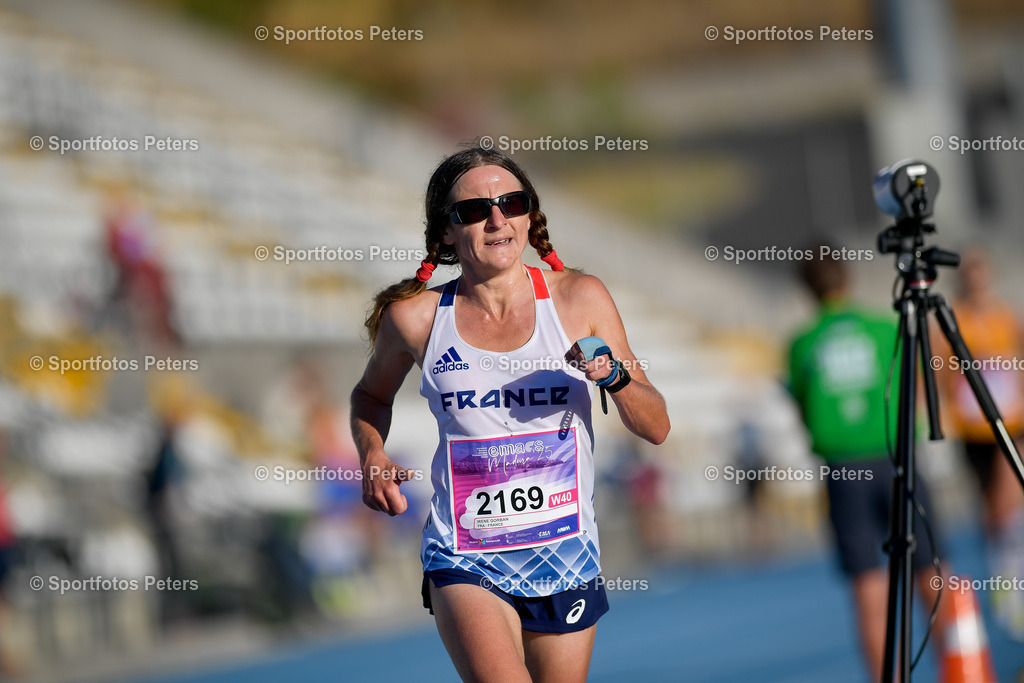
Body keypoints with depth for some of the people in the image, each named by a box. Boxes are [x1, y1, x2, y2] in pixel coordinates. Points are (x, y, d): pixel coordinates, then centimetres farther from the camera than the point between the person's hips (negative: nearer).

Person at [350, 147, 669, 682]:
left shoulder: (579, 298, -2)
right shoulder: (416, 317, -4)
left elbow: (656, 428, 2)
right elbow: (371, 395, 18)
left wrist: (613, 376, -17)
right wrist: (372, 458, -1)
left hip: (566, 553, 2)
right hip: (464, 562, -2)